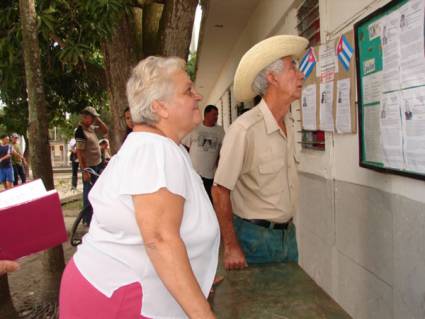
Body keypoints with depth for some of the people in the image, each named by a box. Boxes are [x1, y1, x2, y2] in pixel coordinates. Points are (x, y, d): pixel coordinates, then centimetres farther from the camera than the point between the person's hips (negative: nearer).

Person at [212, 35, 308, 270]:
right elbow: (220, 191, -19)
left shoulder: (289, 124, 3)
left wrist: (287, 226, 16)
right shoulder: (245, 129, -23)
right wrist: (231, 247, -16)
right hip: (255, 236, -7)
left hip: (287, 233, 7)